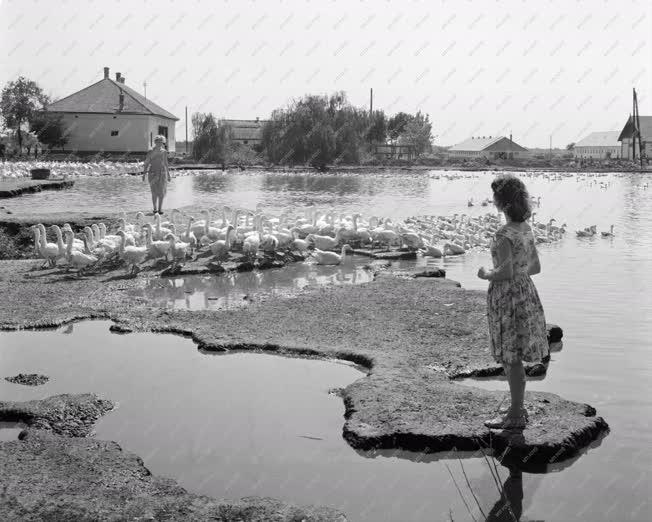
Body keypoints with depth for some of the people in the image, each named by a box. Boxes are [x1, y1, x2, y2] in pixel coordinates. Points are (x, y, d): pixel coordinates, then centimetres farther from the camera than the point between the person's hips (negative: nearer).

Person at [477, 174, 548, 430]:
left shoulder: (504, 234, -20)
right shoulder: (526, 229, 7)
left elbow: (506, 272, -25)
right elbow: (536, 267, 13)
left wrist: (487, 274, -7)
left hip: (507, 296, -9)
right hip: (525, 291, 9)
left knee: (512, 359, 2)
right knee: (512, 358, 18)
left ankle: (516, 416, 11)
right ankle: (517, 409, 28)